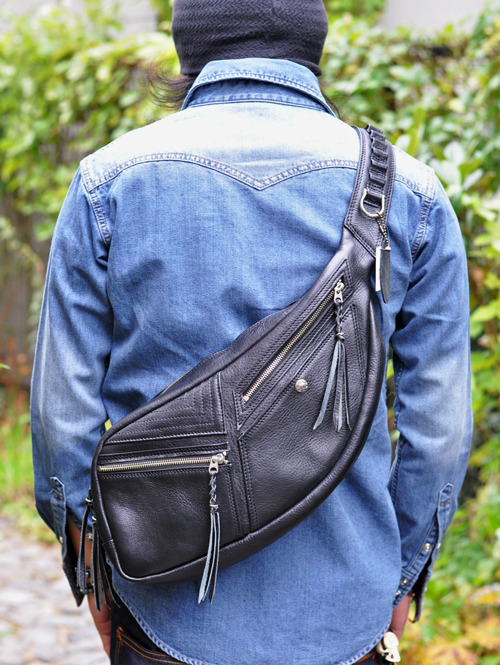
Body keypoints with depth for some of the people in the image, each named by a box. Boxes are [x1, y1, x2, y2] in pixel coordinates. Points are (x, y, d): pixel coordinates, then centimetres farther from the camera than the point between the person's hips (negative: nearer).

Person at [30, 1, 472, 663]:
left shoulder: (108, 180, -6)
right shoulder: (411, 194, -4)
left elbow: (66, 406, -3)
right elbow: (439, 421, -2)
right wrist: (404, 576, 11)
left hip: (167, 609, 0)